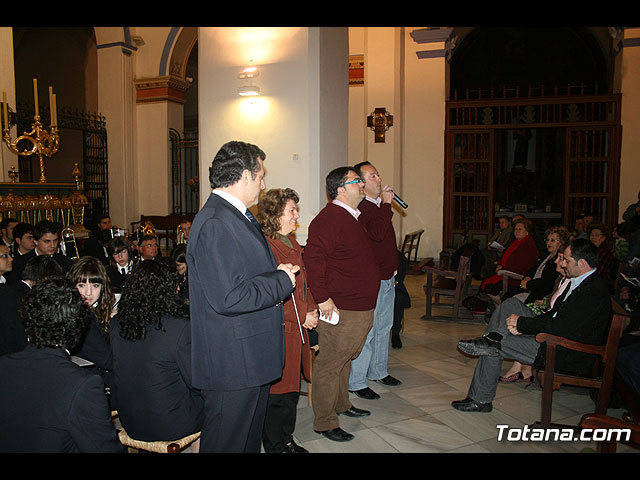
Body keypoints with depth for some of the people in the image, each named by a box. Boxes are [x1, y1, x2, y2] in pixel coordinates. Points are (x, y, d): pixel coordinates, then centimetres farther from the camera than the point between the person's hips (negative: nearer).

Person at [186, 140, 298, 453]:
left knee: (250, 439, 25)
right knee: (228, 442, 8)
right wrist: (281, 281, -17)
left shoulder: (238, 216, 12)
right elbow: (228, 298, -29)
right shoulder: (214, 223, -23)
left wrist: (276, 274, 5)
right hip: (232, 365, -10)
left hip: (253, 358, 10)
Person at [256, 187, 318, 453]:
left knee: (292, 390, 18)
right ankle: (275, 445, 22)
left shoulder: (293, 243, 13)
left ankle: (287, 440, 33)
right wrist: (301, 316, -15)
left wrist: (311, 310, 4)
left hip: (298, 328, 9)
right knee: (277, 392, 4)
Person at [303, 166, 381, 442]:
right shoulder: (329, 218, -18)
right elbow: (313, 257, -27)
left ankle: (341, 404, 40)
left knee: (345, 358, 23)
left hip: (361, 308, 11)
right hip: (340, 310, -10)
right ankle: (324, 422, 13)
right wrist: (322, 298, -27)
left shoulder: (352, 217, 16)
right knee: (329, 364, 1)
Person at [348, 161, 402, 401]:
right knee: (366, 332, -3)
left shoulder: (380, 206, 14)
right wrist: (386, 204, -22)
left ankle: (379, 371, 35)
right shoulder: (360, 209, -17)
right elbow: (377, 234, -31)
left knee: (384, 327, 19)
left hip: (387, 279, 9)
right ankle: (356, 382, 8)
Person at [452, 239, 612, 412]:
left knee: (495, 348, -14)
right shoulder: (577, 282, 10)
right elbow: (553, 314, 11)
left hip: (571, 356, -9)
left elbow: (561, 327, -27)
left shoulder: (594, 291, -22)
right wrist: (522, 325, -5)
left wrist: (522, 323, -15)